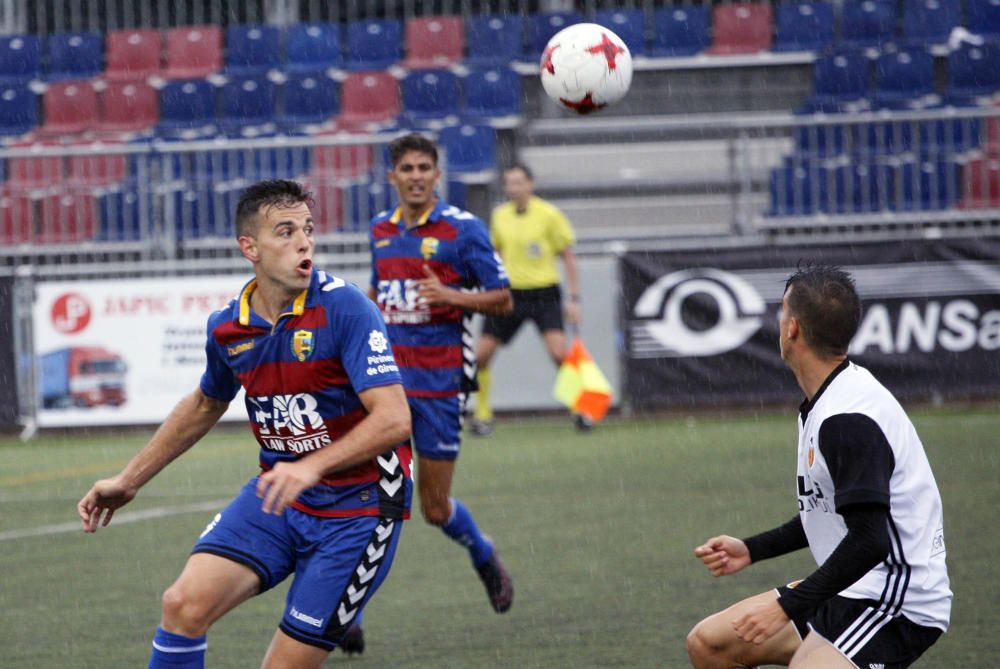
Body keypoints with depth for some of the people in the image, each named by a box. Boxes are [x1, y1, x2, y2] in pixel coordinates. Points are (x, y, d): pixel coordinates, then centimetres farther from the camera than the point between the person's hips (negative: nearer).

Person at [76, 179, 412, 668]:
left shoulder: (345, 309, -18)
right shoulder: (228, 329, 1)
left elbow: (394, 418, -26)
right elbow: (205, 405, 23)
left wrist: (313, 466, -39)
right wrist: (129, 480, 27)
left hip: (356, 506, -5)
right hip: (275, 497, 5)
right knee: (185, 605, -15)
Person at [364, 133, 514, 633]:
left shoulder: (463, 229, -5)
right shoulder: (381, 230, 10)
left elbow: (502, 300, -5)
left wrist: (450, 295, -20)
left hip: (439, 380, -3)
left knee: (435, 507, 5)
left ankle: (485, 558, 38)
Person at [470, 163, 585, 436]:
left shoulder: (549, 214, -6)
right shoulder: (500, 216, 6)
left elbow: (568, 257, -1)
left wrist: (574, 299, -5)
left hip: (543, 293, -4)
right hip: (509, 293, 4)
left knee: (559, 353, -20)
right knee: (480, 355, -3)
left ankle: (580, 409, -2)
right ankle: (482, 414, 15)